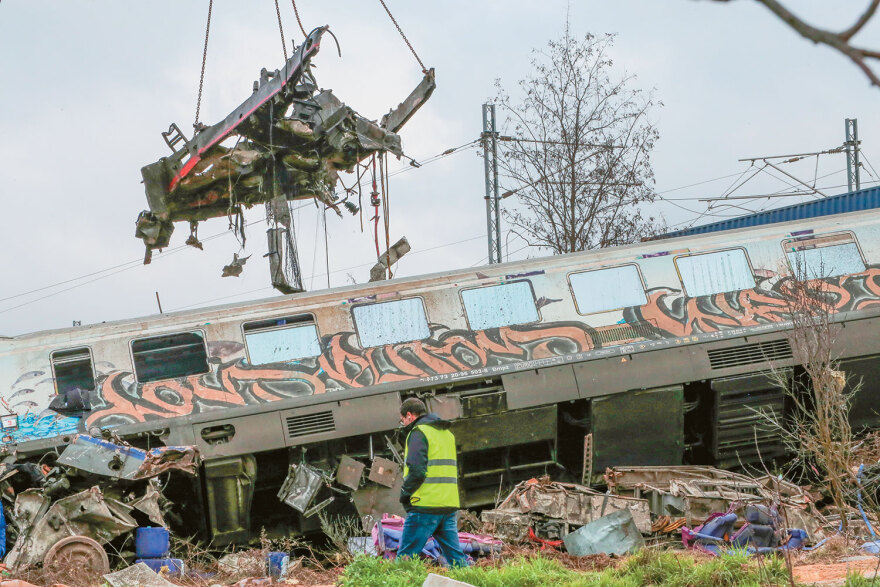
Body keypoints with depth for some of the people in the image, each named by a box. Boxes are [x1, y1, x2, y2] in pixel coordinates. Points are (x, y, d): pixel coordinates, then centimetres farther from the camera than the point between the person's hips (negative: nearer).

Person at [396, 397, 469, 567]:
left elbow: (417, 471, -17)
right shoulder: (447, 433, 21)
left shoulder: (418, 433, -6)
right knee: (455, 556, 7)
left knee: (405, 557, -5)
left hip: (425, 508, -8)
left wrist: (405, 494, -4)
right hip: (449, 507, 8)